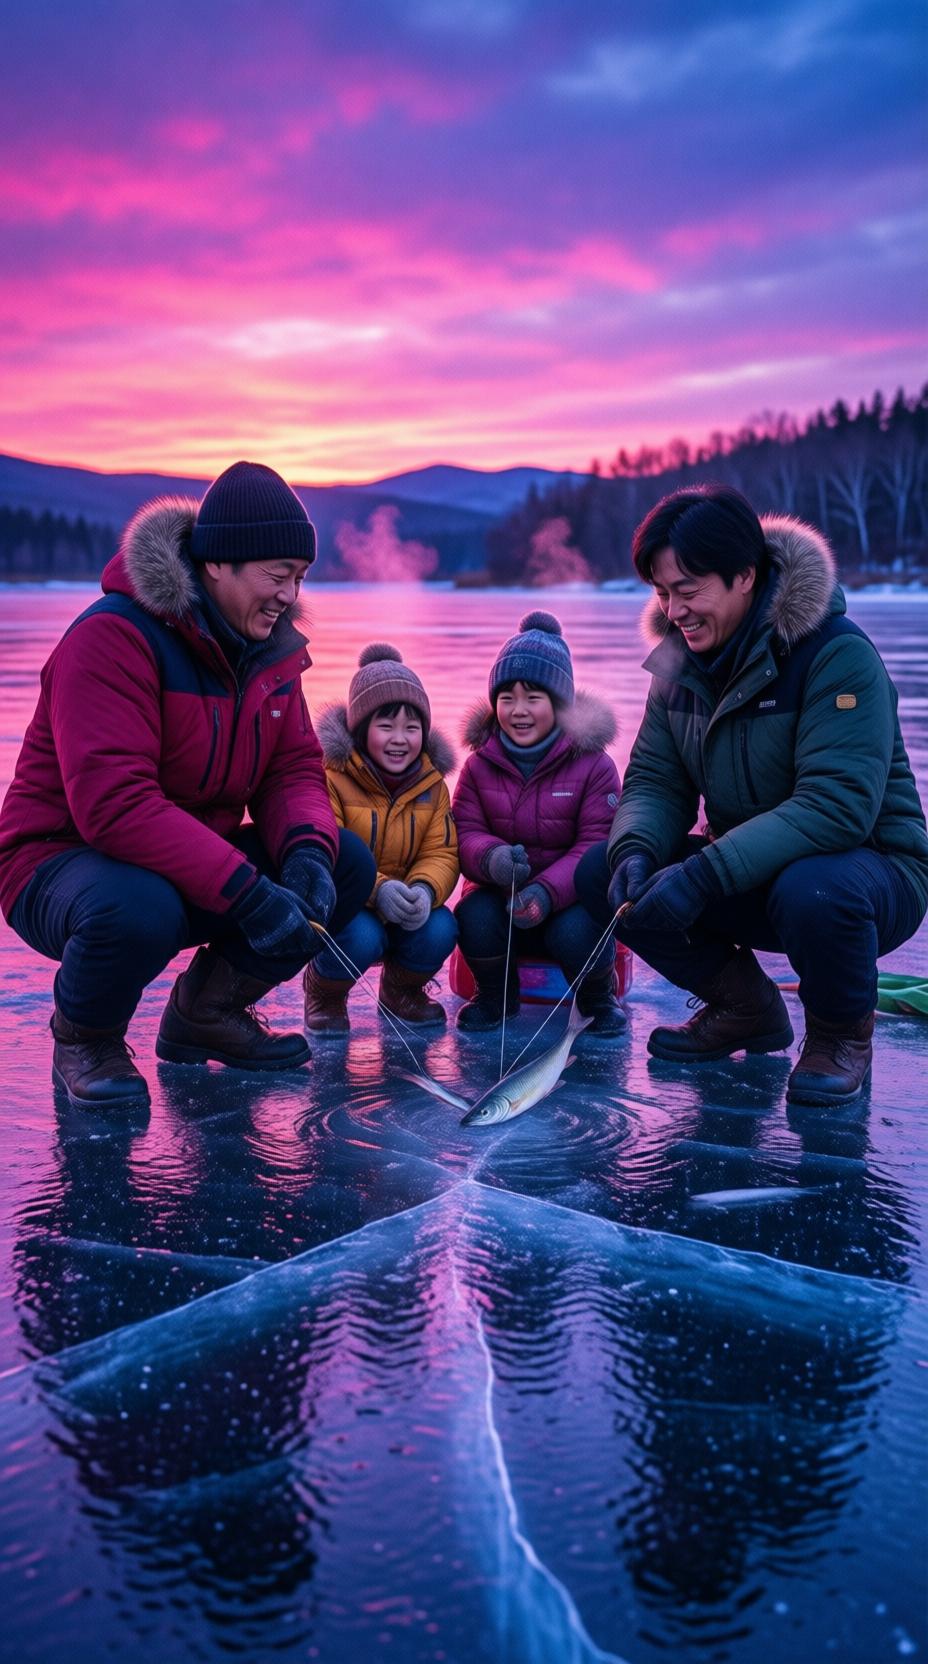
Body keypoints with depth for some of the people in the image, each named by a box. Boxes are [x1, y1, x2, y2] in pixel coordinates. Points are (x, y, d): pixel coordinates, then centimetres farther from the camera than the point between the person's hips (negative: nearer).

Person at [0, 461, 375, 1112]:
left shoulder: (270, 647, 2)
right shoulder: (113, 637, -23)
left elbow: (294, 770, 2)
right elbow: (113, 804, -32)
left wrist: (307, 850, -22)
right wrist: (245, 890, -37)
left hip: (200, 865, 7)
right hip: (65, 858, -7)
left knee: (348, 865, -9)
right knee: (139, 908, -41)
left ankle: (207, 1008, 10)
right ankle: (84, 1038, -4)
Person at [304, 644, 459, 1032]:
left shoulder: (431, 782, 0)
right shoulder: (330, 774, -16)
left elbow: (441, 853, -5)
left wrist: (424, 890, -29)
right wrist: (377, 890, -38)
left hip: (405, 906, 4)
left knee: (440, 930, -25)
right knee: (361, 937, -35)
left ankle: (402, 988, 11)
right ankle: (323, 992, 3)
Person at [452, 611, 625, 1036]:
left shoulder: (593, 765, -9)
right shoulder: (479, 765, 0)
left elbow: (597, 844, -16)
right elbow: (466, 833, -6)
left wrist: (548, 890, -33)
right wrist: (490, 857, -33)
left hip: (569, 895, -2)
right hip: (500, 894, 2)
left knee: (575, 933, -33)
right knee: (473, 919, -29)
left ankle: (598, 999, 4)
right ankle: (496, 994, 5)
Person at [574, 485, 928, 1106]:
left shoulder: (837, 653, -22)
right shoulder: (680, 659, 0)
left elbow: (838, 805, -31)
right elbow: (655, 780, 0)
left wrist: (703, 874, -37)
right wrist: (635, 852, -23)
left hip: (871, 870, -6)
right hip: (749, 879, 7)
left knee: (812, 890, -41)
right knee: (601, 873, -10)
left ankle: (843, 1032, -5)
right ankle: (744, 1007, 10)